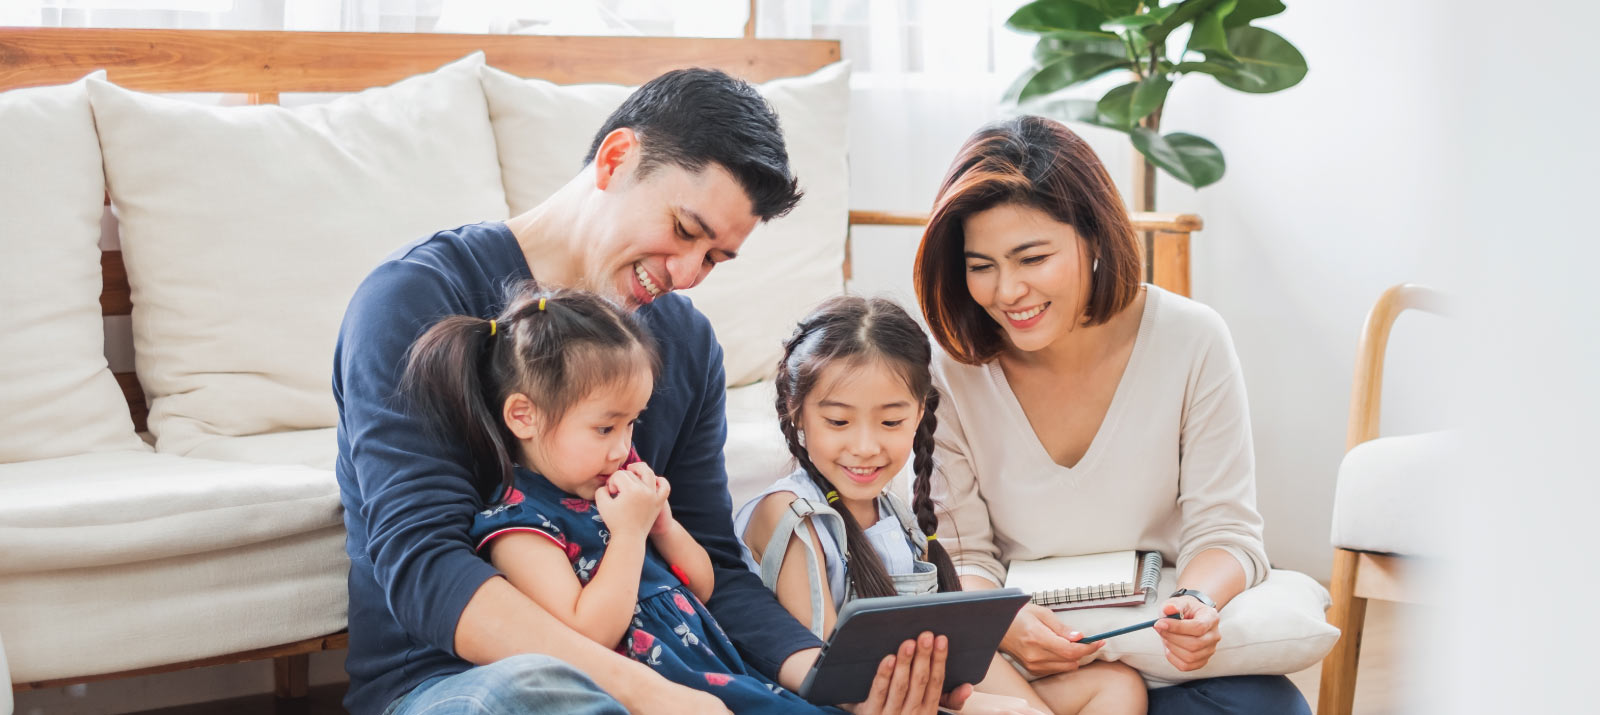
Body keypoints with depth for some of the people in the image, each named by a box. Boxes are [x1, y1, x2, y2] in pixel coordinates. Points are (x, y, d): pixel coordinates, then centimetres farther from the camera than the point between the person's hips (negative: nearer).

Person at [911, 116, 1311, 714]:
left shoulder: (1192, 341, -7)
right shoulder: (951, 373, -7)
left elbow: (1223, 532, -5)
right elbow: (961, 557, -3)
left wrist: (1197, 604, -29)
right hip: (1015, 660, 0)